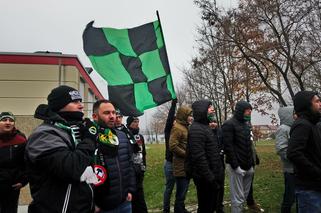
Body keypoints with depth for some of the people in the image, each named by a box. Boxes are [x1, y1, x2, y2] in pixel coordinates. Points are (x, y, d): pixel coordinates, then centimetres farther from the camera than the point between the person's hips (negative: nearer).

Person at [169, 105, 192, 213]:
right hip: (181, 166, -9)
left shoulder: (185, 127, 16)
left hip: (186, 166, 9)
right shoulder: (177, 128, -15)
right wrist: (187, 154, -16)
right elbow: (173, 146, -23)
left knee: (183, 192, 20)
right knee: (181, 193, 0)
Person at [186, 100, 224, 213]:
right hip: (205, 178, -10)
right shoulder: (196, 129, -19)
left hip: (212, 175, 10)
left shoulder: (205, 127, 13)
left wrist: (215, 176, 16)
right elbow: (199, 157, -26)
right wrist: (210, 178, -22)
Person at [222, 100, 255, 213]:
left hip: (248, 167, 8)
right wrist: (235, 166, -19)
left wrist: (252, 164, 12)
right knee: (237, 198, 0)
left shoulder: (246, 124, 15)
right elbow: (228, 147, -17)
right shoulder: (229, 124, -11)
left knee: (244, 195, 16)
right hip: (237, 167, -8)